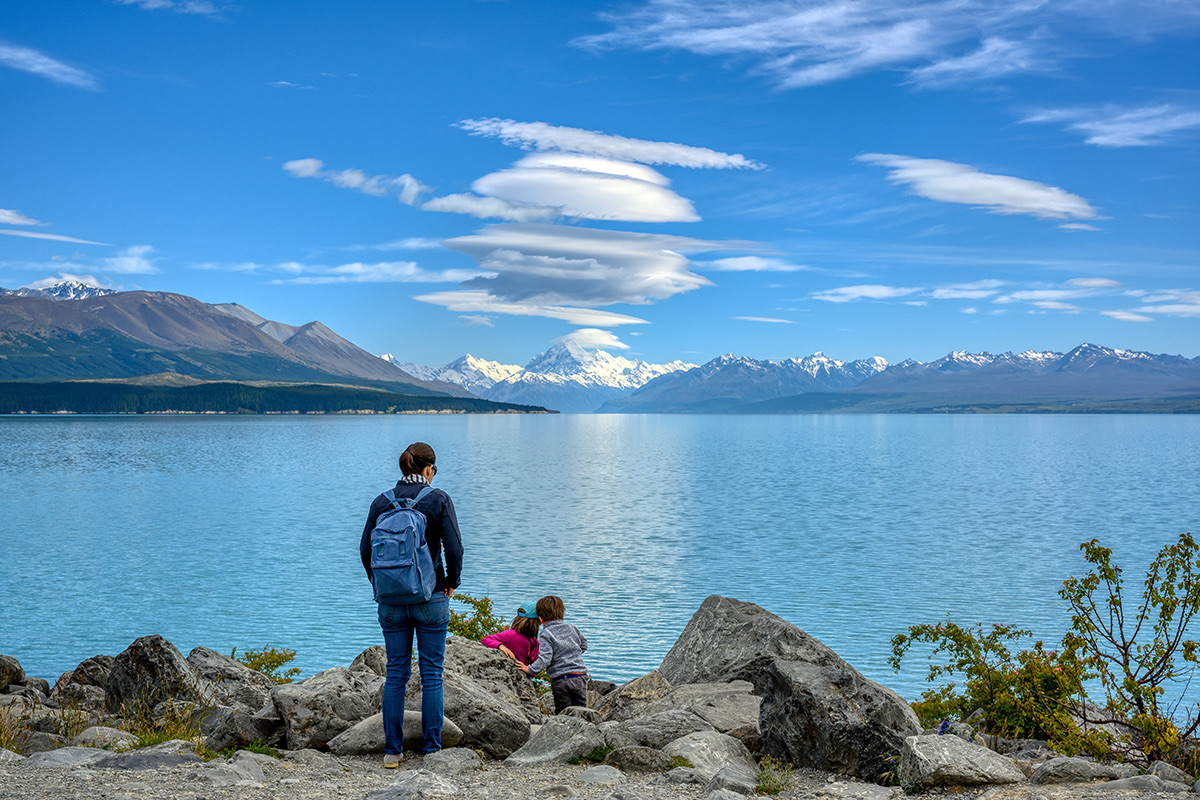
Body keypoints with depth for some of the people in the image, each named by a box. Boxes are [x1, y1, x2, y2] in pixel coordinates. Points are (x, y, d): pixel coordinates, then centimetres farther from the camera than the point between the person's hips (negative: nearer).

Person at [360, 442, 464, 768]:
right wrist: (451, 583, 3)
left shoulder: (381, 502, 1)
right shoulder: (438, 499, -8)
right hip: (430, 599, -3)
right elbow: (454, 548, -13)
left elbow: (366, 550, 2)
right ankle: (432, 750, 10)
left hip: (391, 602, 3)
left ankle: (392, 751, 13)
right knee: (431, 674, 6)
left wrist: (380, 586, 14)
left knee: (395, 674, 10)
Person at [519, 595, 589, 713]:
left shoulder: (545, 634, -7)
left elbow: (545, 659, -17)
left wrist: (530, 669, -12)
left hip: (560, 680, -4)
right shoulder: (571, 627, 10)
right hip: (580, 678, 4)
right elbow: (584, 645, 23)